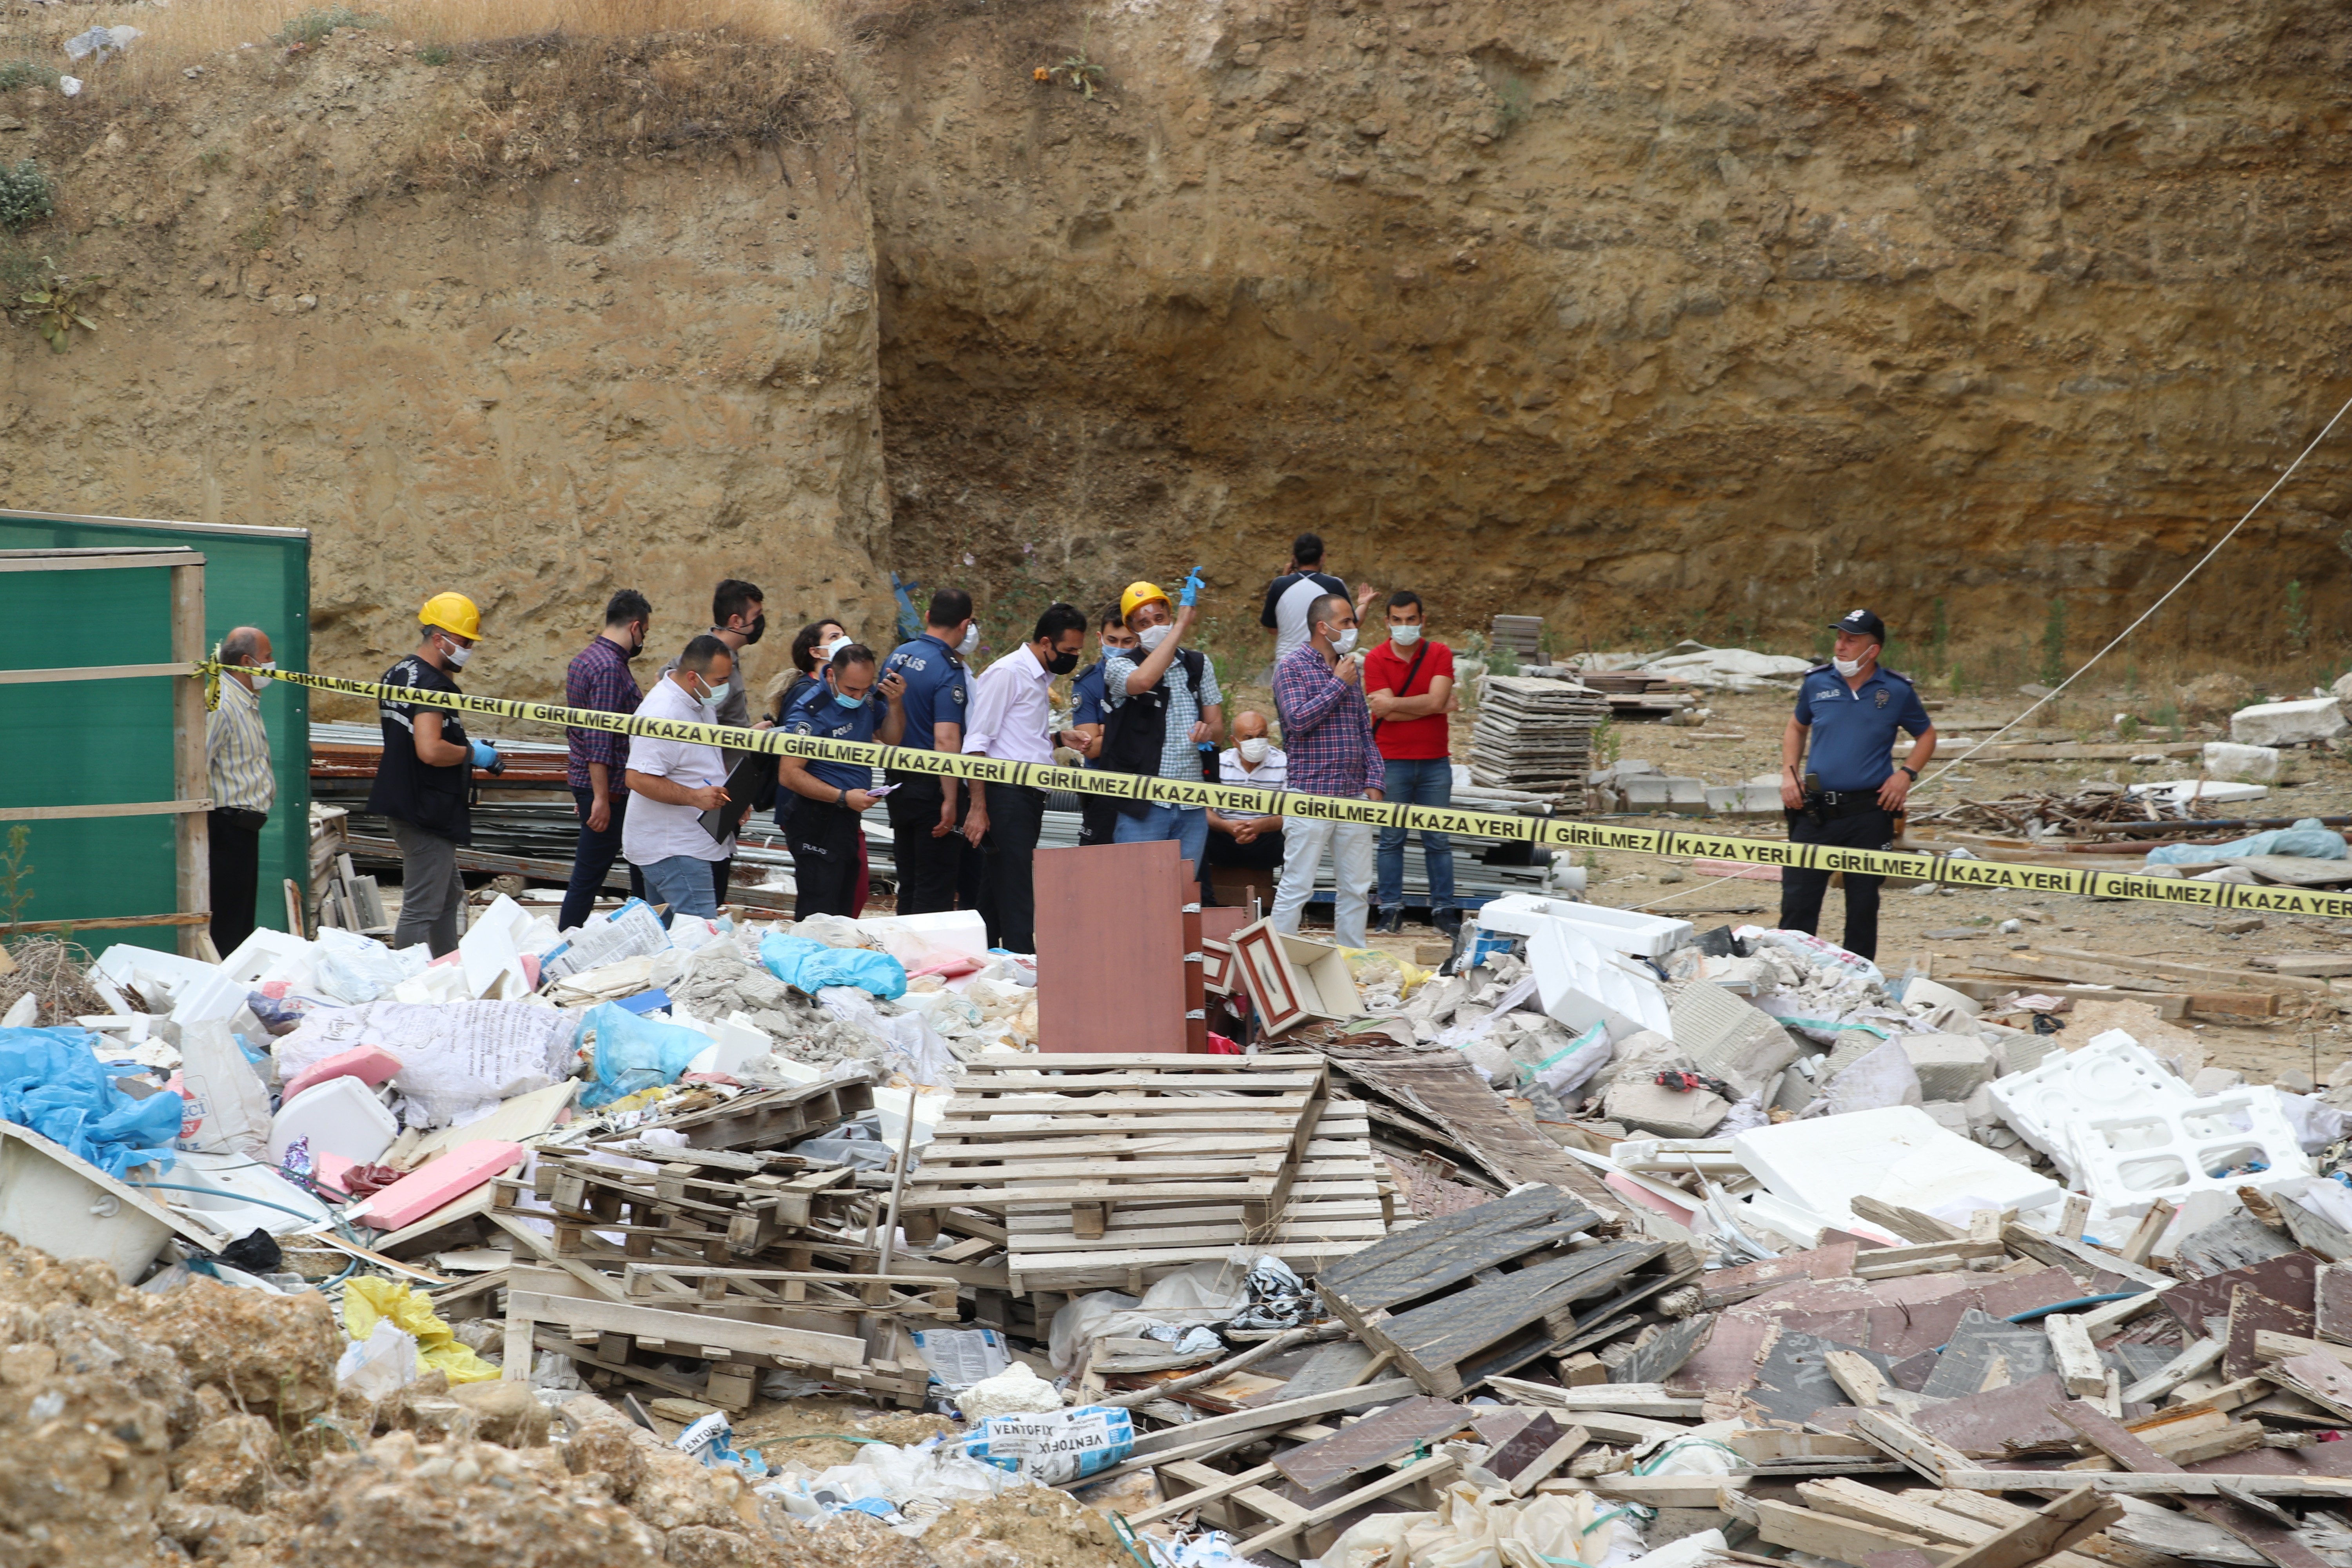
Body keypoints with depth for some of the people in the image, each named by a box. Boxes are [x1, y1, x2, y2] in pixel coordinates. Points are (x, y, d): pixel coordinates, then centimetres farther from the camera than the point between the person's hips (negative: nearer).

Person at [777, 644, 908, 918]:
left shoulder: (868, 696, 4)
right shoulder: (811, 710, -18)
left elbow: (891, 740, 15)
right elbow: (789, 774, -20)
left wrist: (895, 704, -4)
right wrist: (844, 797, -25)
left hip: (848, 818, 8)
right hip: (816, 821, -8)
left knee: (844, 910, 12)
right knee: (819, 915, -10)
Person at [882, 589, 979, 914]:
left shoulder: (899, 656, 6)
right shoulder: (948, 672, -18)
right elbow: (946, 740, -24)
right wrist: (950, 800, -23)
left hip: (899, 779, 8)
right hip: (931, 787, -8)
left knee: (909, 884, 15)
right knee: (936, 890, -2)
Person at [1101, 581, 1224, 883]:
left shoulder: (1198, 664, 14)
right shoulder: (1119, 666, -1)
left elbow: (1218, 727, 14)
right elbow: (1143, 680, -25)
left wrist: (1208, 730, -11)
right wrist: (1181, 627, -19)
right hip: (1143, 807, -4)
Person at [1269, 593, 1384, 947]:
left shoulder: (1351, 672, 16)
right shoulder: (1292, 668, -3)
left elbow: (1365, 731, 17)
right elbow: (1298, 720, -17)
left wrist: (1375, 781, 7)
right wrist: (1338, 684, -10)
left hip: (1355, 796, 6)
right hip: (1312, 795, -6)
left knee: (1356, 888, 8)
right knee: (1296, 887, -7)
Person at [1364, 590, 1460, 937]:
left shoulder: (1440, 654, 4)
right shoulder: (1376, 659, -1)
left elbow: (1436, 700, -11)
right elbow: (1387, 713, -12)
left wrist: (1393, 703, -9)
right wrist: (1434, 705, -9)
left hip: (1435, 761, 1)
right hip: (1391, 761, -1)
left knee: (1438, 840, 4)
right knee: (1391, 839, 1)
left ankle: (1443, 909, 7)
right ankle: (1391, 909, 5)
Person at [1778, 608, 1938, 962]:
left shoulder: (1897, 691, 0)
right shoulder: (1817, 683, 3)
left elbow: (1926, 736, 14)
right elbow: (1796, 728, 20)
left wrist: (1906, 774, -2)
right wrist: (1789, 773, 6)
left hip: (1869, 813, -1)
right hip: (1815, 810, 1)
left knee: (1863, 906, 7)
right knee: (1797, 904, -1)